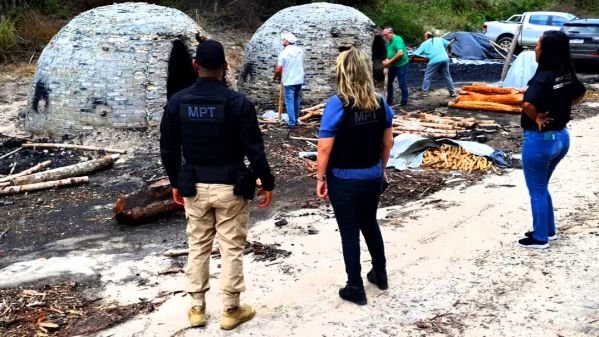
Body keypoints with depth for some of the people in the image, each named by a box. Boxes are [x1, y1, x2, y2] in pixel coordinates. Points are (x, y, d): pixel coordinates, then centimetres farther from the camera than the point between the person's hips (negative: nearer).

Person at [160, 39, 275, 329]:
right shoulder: (237, 102, -13)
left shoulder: (177, 102, -2)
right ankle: (231, 310, 17)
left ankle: (197, 309, 23)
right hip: (230, 186, -3)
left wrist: (176, 182, 17)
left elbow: (168, 149, 4)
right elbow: (254, 149, -12)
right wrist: (267, 183, -1)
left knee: (197, 247, 15)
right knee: (231, 249, 8)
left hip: (195, 186, 3)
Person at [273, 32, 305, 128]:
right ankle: (296, 120, 26)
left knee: (289, 102, 1)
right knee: (297, 100, 17)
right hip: (299, 80, 5)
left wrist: (275, 77, 6)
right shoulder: (300, 50, 0)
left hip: (288, 81, -5)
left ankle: (292, 122, 1)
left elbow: (278, 69, -13)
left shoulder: (284, 53, -16)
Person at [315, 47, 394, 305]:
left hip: (344, 180, -5)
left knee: (349, 232, 8)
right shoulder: (379, 103, -3)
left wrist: (320, 178, -7)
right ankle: (380, 274, 39)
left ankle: (355, 288, 18)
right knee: (370, 224, 25)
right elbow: (388, 141, 7)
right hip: (372, 177, 5)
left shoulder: (337, 104, -19)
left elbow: (325, 148, -18)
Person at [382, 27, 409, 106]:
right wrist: (387, 61, -2)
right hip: (392, 65, 9)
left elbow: (400, 53, -25)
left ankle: (404, 101, 9)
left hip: (401, 65, -9)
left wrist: (389, 61, -21)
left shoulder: (397, 39, -16)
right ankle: (389, 100, 23)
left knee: (402, 84, -2)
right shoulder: (388, 42, 10)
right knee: (389, 82, 12)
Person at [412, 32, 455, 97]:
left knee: (427, 76, 11)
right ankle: (452, 92, 18)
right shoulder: (439, 39, 21)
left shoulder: (424, 43, 12)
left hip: (435, 61, -4)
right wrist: (449, 53, 34)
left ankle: (424, 92, 12)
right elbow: (448, 44, 21)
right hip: (445, 59, 4)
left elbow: (416, 54, 8)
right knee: (447, 76, 15)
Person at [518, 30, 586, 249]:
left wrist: (537, 118, -20)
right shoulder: (567, 75, 1)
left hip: (540, 139, -8)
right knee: (541, 188, 24)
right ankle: (548, 230, 35)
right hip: (561, 137, 8)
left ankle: (540, 238, 20)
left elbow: (528, 104, -39)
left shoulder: (543, 77, -23)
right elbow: (580, 93, 21)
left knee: (536, 191, 9)